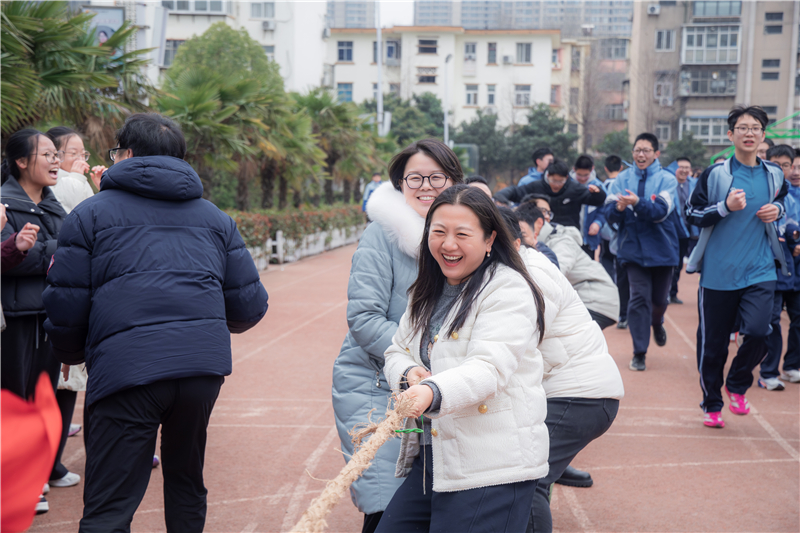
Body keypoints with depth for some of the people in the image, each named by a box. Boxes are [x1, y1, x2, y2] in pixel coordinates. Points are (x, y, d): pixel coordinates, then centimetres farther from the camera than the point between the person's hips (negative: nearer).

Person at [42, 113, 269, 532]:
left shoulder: (91, 213, 9)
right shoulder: (215, 218, 19)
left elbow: (65, 307, 3)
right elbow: (250, 306, 16)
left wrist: (71, 356, 24)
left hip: (126, 368, -4)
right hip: (205, 364, 4)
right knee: (186, 483, 24)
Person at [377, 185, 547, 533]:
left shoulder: (509, 290, -10)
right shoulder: (427, 291, 15)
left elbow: (489, 368, -23)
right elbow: (396, 351, 17)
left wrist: (433, 392, -41)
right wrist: (409, 375, -8)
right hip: (429, 459, 7)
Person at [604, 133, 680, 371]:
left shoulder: (666, 179, -3)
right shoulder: (622, 179, 2)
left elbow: (661, 211, -18)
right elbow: (610, 214, -6)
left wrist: (638, 203, -34)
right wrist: (619, 208, -28)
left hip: (661, 248, 0)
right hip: (634, 248, 0)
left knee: (659, 298, 12)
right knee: (639, 298, -7)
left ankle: (657, 323, 47)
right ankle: (639, 353, 1)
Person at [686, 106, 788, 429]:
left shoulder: (774, 175, 6)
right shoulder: (716, 174, -5)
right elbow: (692, 214, -2)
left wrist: (777, 210, 4)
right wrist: (725, 207, -16)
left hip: (760, 270, 2)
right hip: (719, 271, -2)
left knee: (758, 331, -16)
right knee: (712, 343, 5)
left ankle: (737, 385, 14)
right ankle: (712, 405, 26)